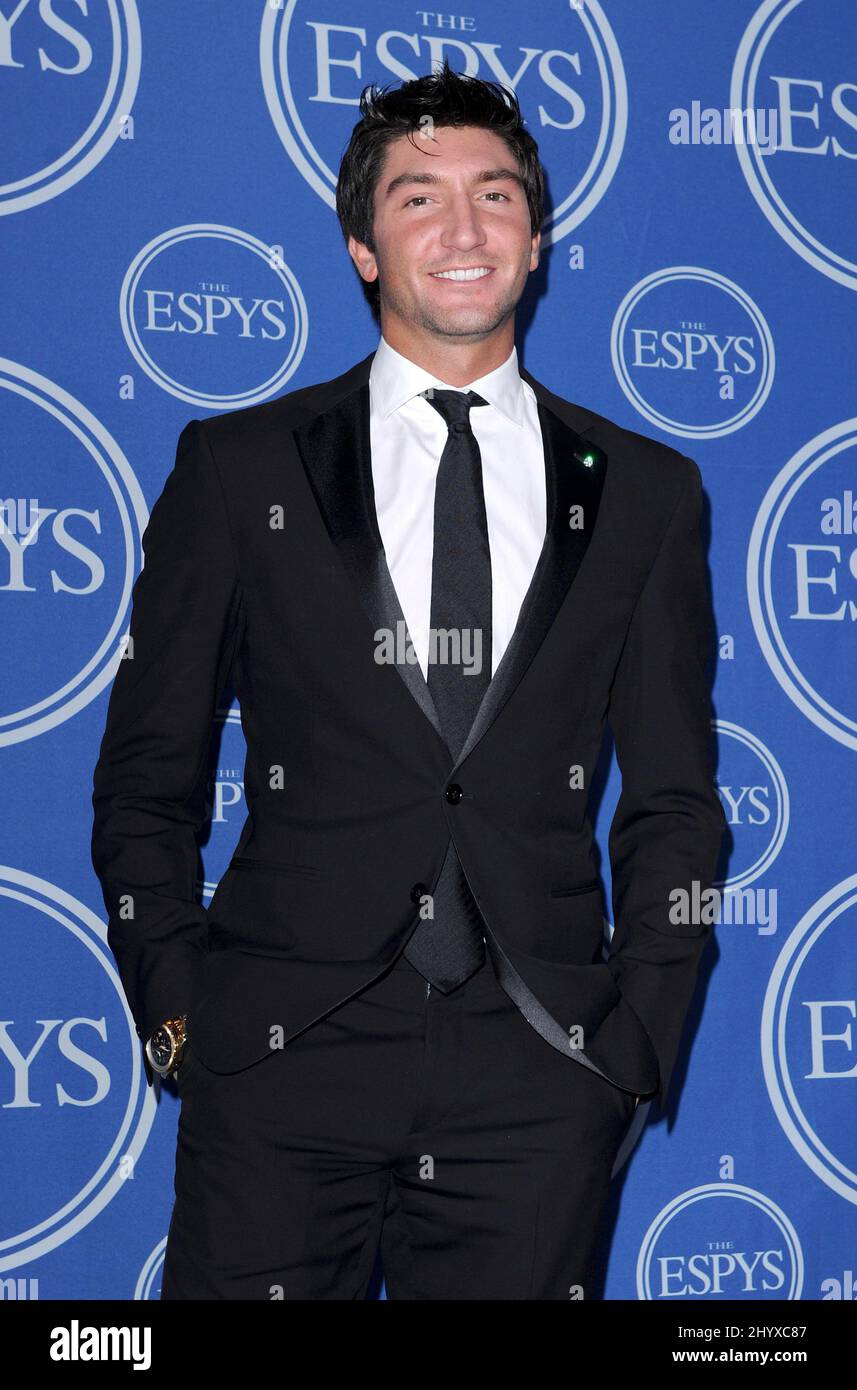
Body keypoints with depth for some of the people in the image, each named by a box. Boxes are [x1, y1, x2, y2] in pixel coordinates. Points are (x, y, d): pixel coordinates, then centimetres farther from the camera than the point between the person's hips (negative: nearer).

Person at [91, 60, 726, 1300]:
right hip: (279, 1062, -1)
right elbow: (149, 772, 7)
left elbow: (675, 801, 10)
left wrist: (637, 1041, 2)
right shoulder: (237, 466, 5)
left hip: (539, 1072, 1)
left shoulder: (645, 492, 9)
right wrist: (175, 1011, -1)